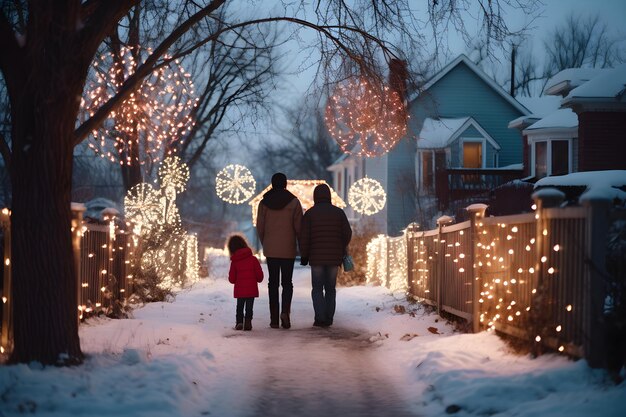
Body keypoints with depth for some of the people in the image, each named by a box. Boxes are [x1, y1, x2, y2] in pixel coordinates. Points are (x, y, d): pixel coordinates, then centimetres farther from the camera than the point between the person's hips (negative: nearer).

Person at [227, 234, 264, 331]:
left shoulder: (234, 262, -1)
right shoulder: (253, 259, -4)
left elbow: (231, 279, 2)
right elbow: (259, 274, -3)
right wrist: (259, 279, 18)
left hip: (239, 290, 1)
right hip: (252, 289, -1)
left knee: (240, 307, 14)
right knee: (249, 307, 5)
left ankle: (239, 322, 5)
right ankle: (248, 322, -6)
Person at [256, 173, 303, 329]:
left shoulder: (264, 202, 2)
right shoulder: (293, 202, -3)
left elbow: (260, 227, 4)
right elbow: (298, 227, -4)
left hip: (270, 249, 1)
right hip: (288, 249, -1)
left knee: (273, 283, 7)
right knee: (287, 282, 6)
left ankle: (274, 319, 4)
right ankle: (285, 310, -18)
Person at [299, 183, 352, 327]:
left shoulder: (310, 213, -3)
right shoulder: (338, 212, 2)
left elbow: (304, 236, -7)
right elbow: (347, 233, 0)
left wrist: (304, 255, 2)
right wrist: (341, 248, 18)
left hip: (316, 257, -2)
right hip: (334, 257, 2)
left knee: (317, 289, 8)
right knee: (330, 288, 13)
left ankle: (320, 318, -5)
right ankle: (329, 319, 9)